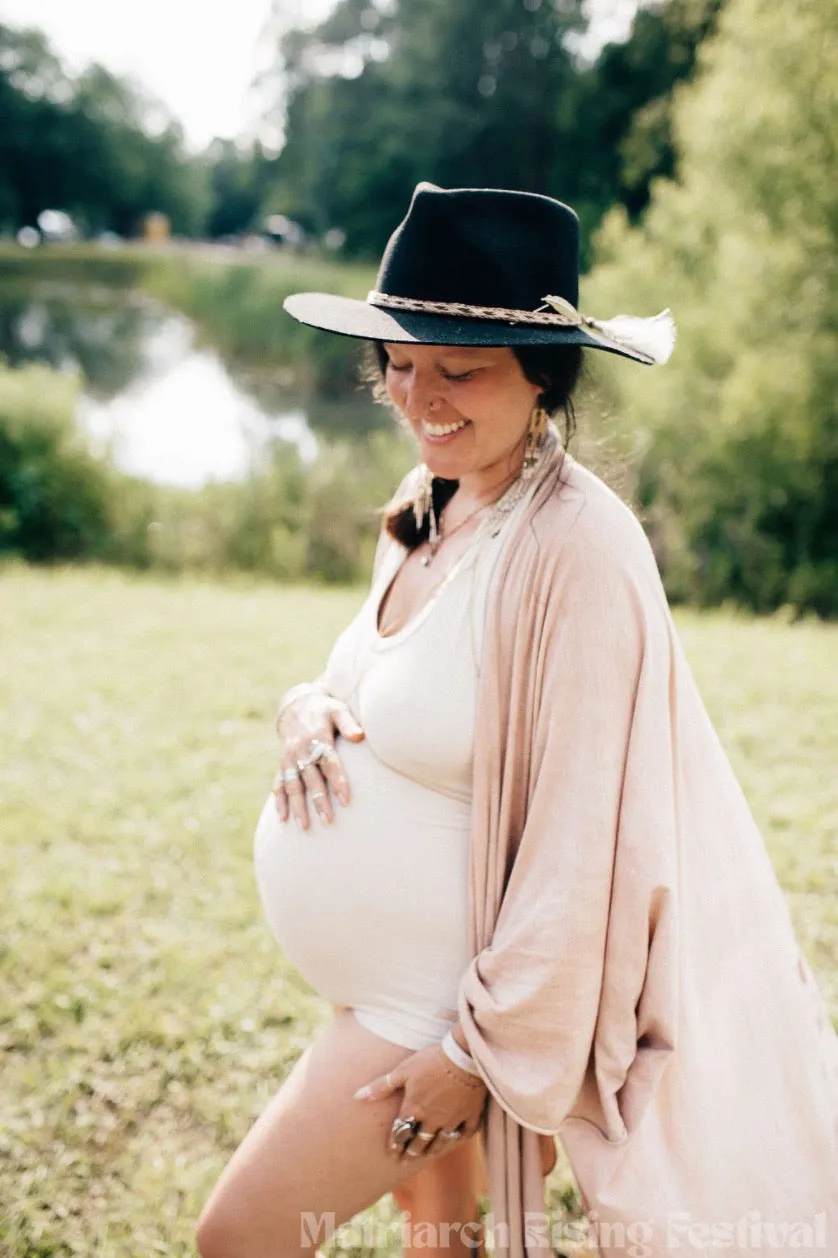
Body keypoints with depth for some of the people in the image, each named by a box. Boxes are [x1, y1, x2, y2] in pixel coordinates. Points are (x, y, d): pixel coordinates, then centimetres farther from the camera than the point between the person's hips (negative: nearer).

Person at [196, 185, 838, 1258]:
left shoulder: (575, 549, -26)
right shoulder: (430, 505, 1)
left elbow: (581, 845, -24)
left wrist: (480, 1050, -17)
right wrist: (311, 711, -8)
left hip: (454, 999, -8)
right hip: (394, 984, 8)